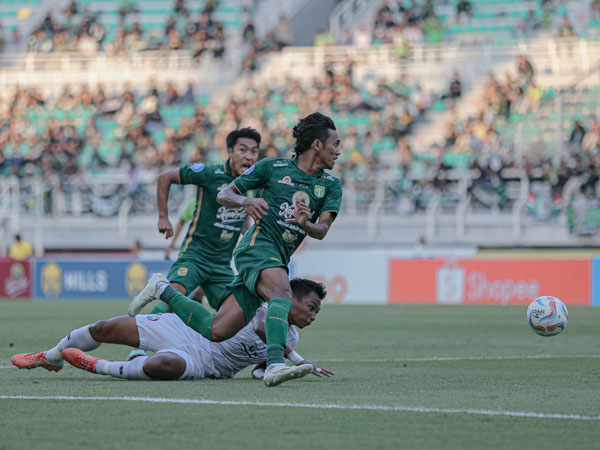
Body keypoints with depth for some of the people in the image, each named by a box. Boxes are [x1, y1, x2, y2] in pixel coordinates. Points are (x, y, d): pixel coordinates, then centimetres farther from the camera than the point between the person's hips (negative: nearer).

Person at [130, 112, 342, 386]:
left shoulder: (331, 186, 11)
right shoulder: (272, 168, 2)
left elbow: (321, 231, -1)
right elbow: (223, 195, 8)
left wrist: (307, 224, -24)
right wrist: (245, 201, -15)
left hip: (279, 260, 5)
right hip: (258, 244, -5)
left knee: (216, 331, -1)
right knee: (283, 294, -36)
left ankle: (162, 289, 20)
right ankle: (274, 365, -51)